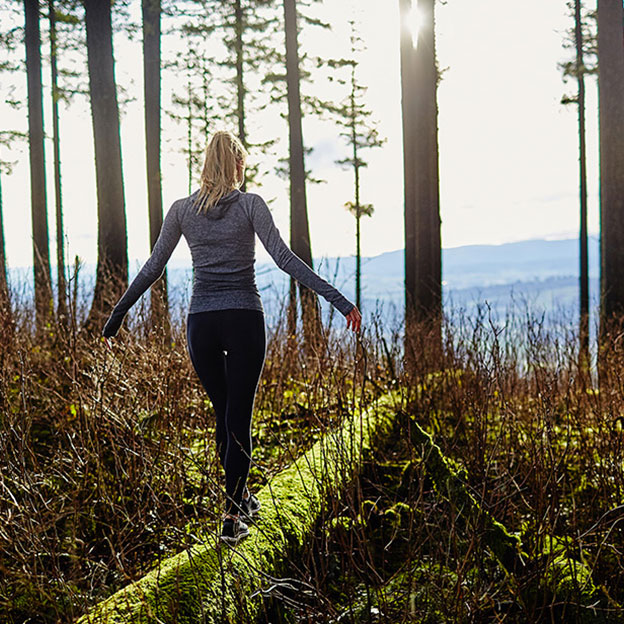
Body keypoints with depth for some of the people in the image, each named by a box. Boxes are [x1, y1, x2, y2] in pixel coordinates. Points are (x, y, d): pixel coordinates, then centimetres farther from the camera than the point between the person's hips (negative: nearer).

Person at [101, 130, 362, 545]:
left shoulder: (182, 210, 6)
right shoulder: (250, 204, -2)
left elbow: (152, 269, 8)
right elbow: (284, 258, -12)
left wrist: (117, 316, 17)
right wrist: (337, 298, -13)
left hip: (201, 322, 3)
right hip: (244, 319, -3)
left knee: (225, 414, 19)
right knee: (239, 420, 3)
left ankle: (242, 498, 31)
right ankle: (232, 518, -1)